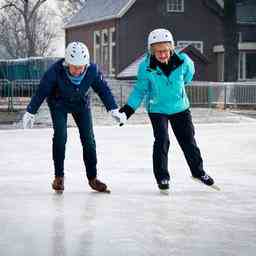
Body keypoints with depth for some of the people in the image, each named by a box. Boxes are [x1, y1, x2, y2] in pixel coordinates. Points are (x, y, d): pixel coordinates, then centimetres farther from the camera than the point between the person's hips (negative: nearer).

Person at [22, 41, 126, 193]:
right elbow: (42, 91, -20)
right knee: (60, 135, -19)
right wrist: (30, 112, -12)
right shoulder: (56, 70, -34)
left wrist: (114, 109, -10)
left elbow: (103, 89, -10)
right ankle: (59, 176, -6)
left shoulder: (92, 70, -28)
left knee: (88, 138, -4)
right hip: (59, 103, -2)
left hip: (81, 104, 2)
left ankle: (92, 178, 8)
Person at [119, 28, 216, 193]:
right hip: (157, 109, -2)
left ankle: (198, 171, 30)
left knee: (188, 140, 11)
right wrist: (129, 108, -20)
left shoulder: (183, 61, -22)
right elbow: (140, 90, -12)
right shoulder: (146, 67, -24)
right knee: (162, 141, -12)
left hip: (180, 107, 2)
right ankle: (162, 177, 3)